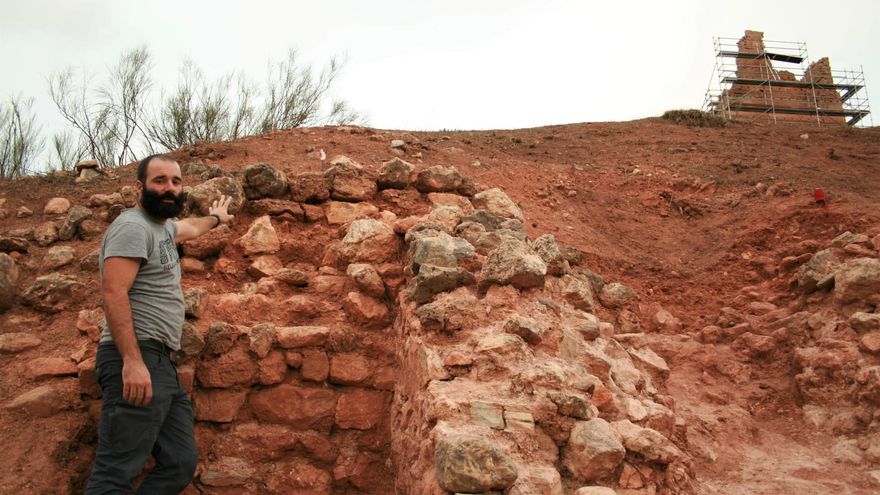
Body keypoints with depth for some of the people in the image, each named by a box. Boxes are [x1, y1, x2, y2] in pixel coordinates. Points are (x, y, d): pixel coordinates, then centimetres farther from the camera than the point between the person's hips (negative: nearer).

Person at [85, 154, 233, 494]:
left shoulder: (163, 225, 22)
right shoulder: (132, 226, -8)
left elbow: (189, 228, 48)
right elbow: (114, 292, -19)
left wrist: (215, 218, 67)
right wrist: (132, 360, -27)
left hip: (160, 363, 10)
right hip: (136, 362, -10)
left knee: (181, 464, 0)